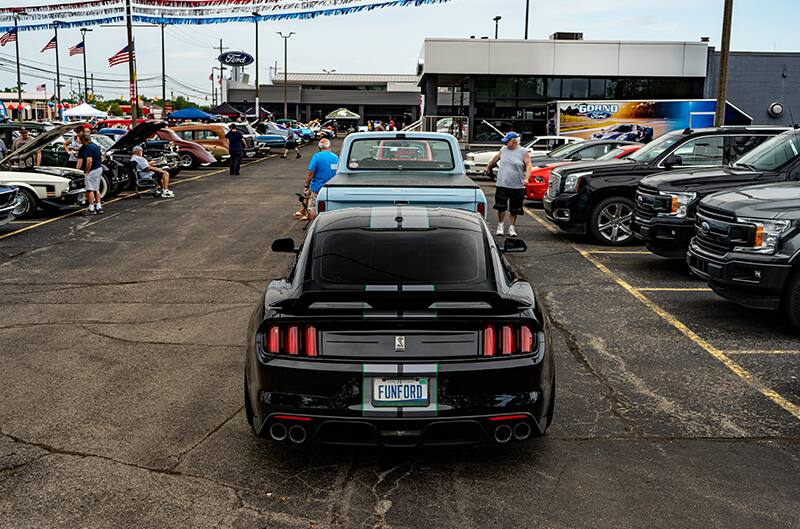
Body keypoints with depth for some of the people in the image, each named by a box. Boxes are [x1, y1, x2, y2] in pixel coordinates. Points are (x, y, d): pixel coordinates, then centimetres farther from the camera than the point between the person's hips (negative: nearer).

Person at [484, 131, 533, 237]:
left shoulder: (524, 152, -1)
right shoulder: (503, 150, 10)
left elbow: (529, 166, -8)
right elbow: (495, 159, 26)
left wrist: (526, 178, -22)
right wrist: (488, 167, 36)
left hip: (517, 186, -2)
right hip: (502, 185, 2)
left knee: (514, 210, 5)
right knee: (501, 207, -2)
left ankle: (512, 228, 15)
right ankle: (500, 226, 14)